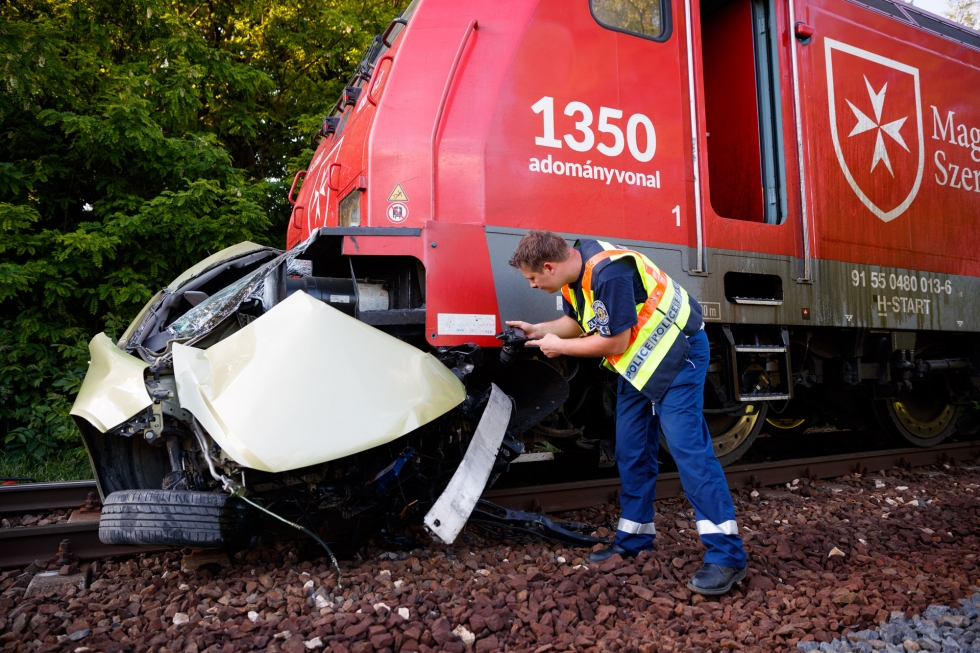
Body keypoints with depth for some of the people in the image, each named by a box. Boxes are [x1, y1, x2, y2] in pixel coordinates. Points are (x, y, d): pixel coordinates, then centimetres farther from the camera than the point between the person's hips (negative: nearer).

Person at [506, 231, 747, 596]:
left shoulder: (607, 272, -30)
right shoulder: (573, 271, 0)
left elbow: (615, 341, -24)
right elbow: (577, 321, 17)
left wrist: (559, 346, -12)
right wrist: (538, 330, 4)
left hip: (677, 352, -9)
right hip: (639, 361, 9)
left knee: (686, 445, -15)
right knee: (631, 450, 10)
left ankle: (726, 555, -12)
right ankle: (633, 538, 22)